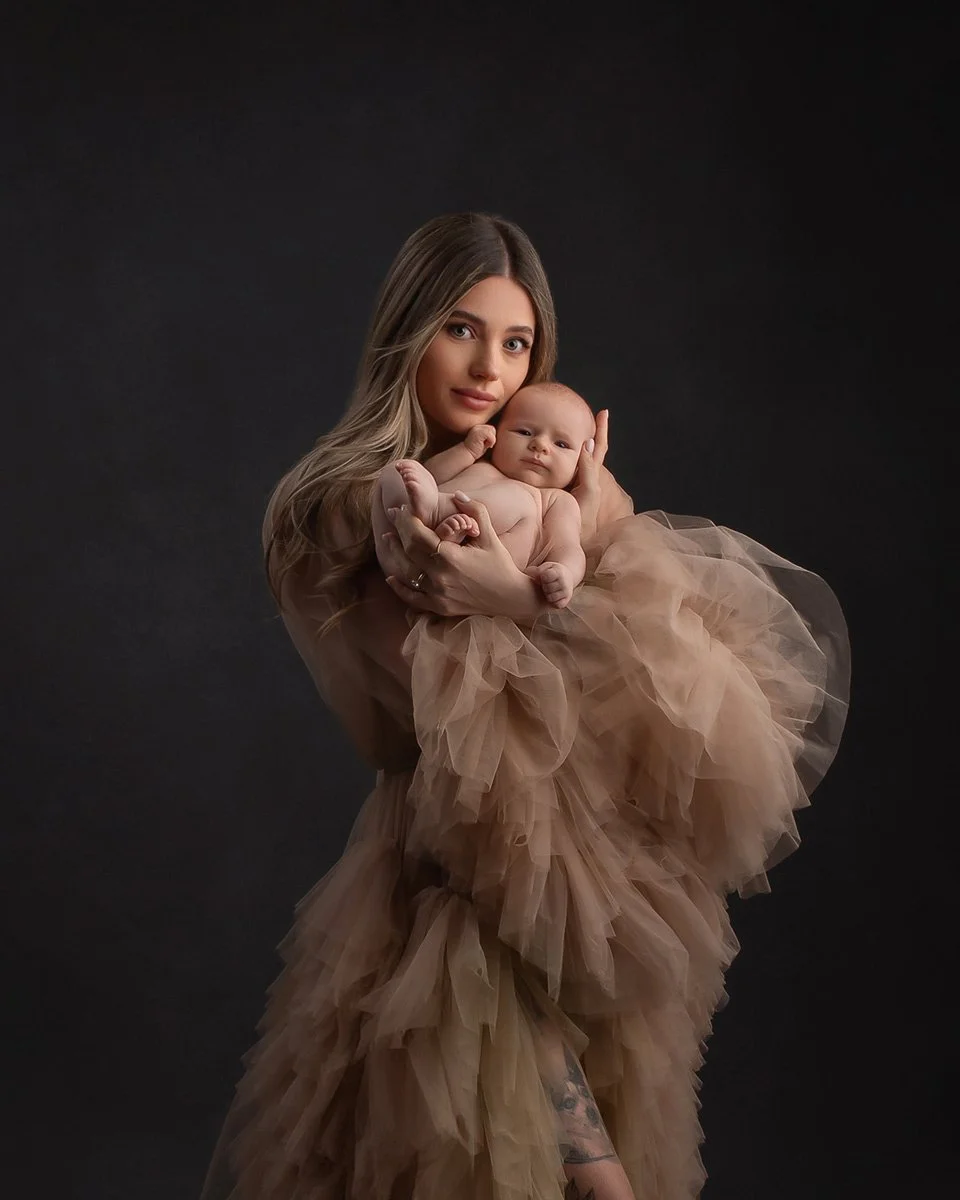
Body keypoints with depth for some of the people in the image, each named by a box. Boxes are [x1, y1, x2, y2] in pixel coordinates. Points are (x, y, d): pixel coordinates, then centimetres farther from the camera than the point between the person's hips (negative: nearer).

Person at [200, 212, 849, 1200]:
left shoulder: (565, 471, 7)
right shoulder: (333, 511, -3)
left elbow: (670, 658, -2)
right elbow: (434, 721, -10)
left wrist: (600, 543, -19)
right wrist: (532, 606, -24)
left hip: (608, 824, 4)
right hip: (458, 843, -3)